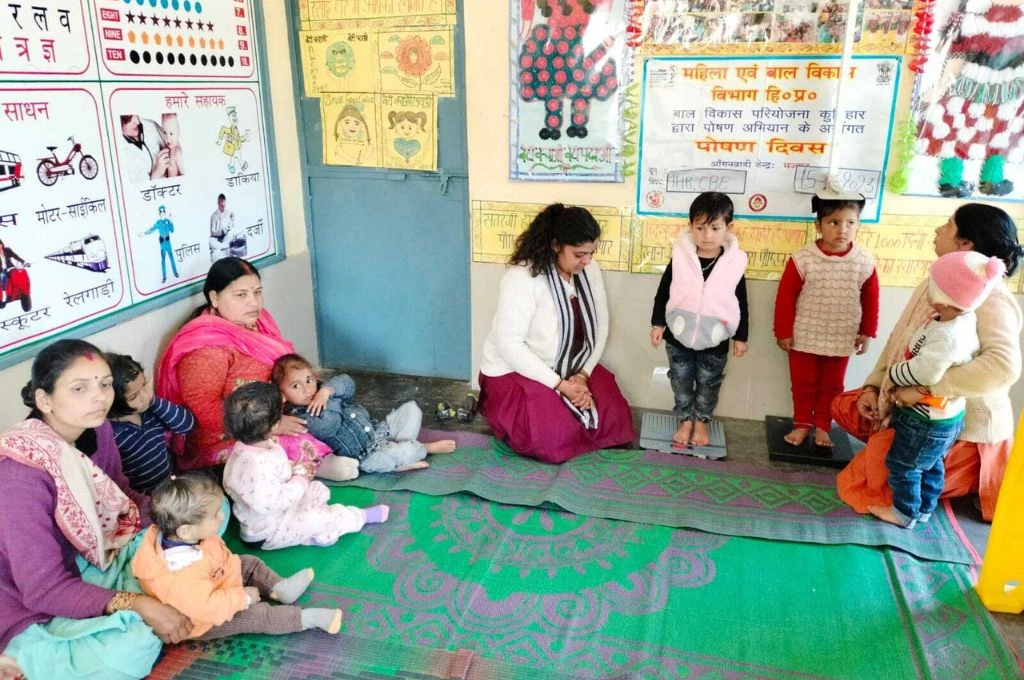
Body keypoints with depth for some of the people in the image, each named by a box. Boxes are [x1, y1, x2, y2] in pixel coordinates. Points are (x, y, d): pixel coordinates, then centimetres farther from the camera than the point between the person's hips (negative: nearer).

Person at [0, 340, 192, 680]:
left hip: (94, 562, 7)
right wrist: (138, 605, -32)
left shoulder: (96, 429, -9)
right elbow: (44, 590, -28)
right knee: (134, 646, -34)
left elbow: (121, 499, 4)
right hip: (37, 613, -7)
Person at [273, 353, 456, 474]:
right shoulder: (300, 416, -17)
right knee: (407, 451, -26)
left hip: (376, 430, 9)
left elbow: (348, 384, -8)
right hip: (366, 456, -9)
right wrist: (330, 400, -14)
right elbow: (330, 425, -30)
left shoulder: (322, 390, 6)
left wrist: (328, 390, -26)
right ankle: (427, 448, 10)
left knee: (411, 408, 9)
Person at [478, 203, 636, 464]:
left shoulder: (590, 270, -5)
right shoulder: (522, 278, -25)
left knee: (614, 420, -7)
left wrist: (583, 374, -13)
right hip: (515, 372, -6)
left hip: (571, 369, 6)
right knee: (555, 438, -23)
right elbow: (509, 345, -27)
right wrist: (560, 385, -26)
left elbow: (600, 326, 1)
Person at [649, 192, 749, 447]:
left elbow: (741, 303, -1)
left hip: (715, 341, 0)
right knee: (681, 383, 16)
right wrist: (657, 323, -2)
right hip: (678, 336, 1)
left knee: (708, 385, 17)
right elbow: (663, 292, -1)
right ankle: (685, 420, 36)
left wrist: (740, 337, 2)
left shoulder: (735, 262, -10)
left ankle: (702, 421, 39)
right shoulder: (680, 257, -11)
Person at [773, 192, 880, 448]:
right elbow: (785, 297, -10)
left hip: (841, 340, 2)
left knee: (832, 386, 15)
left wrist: (867, 332, 4)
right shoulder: (802, 259, -17)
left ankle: (823, 426, 32)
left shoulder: (865, 261, -9)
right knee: (803, 383, 14)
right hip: (804, 337, -1)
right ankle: (802, 424, 31)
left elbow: (871, 300, 2)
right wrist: (783, 331, -8)